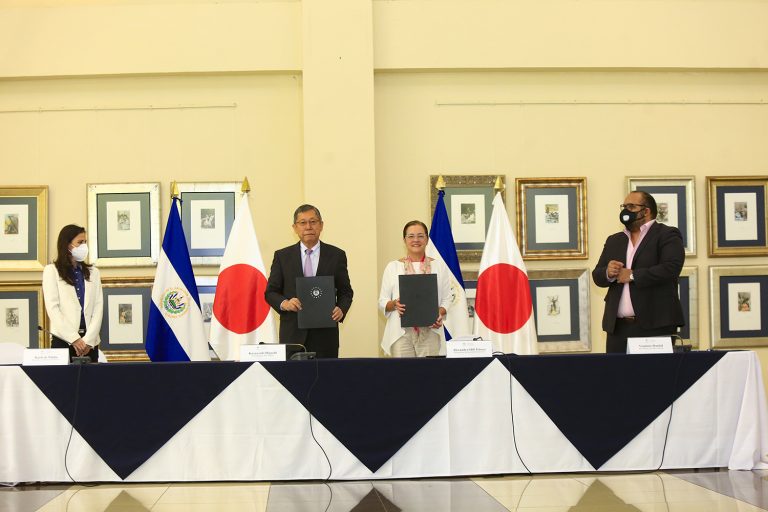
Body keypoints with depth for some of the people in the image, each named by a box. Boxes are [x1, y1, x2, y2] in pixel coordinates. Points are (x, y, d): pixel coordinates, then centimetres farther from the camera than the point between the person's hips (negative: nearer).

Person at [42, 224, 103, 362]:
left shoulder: (93, 272, 13)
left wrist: (89, 339, -10)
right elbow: (52, 308, -6)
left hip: (90, 342, 3)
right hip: (63, 341, -3)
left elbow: (98, 307, 4)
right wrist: (74, 339, -14)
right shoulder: (52, 271, 3)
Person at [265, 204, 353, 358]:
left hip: (325, 333, 0)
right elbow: (270, 292, 9)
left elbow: (346, 292, 12)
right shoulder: (282, 256, 8)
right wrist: (284, 303, -12)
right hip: (293, 333, 0)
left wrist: (341, 309, -8)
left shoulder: (336, 255, 7)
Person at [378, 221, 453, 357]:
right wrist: (394, 304, -11)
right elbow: (382, 302, 10)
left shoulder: (439, 266, 12)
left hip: (430, 331, 0)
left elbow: (447, 299, 10)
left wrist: (440, 313, -9)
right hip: (401, 332, 0)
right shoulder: (393, 267, 11)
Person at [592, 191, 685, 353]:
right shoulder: (613, 241, 20)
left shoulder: (667, 235, 1)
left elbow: (671, 268, -14)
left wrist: (632, 276, -12)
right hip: (618, 327, 5)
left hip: (656, 325, -5)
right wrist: (608, 273, -6)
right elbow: (597, 276, 17)